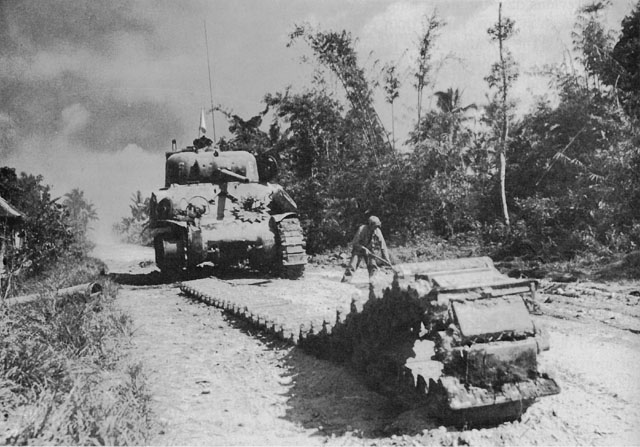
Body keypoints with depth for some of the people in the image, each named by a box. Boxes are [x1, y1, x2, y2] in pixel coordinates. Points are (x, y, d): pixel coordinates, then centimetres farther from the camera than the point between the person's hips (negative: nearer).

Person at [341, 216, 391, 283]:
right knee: (352, 266, -14)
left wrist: (386, 258, -13)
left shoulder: (378, 231, -14)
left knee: (373, 267, -13)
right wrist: (364, 249, -28)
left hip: (369, 251, 3)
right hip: (359, 250, -3)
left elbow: (383, 245, -9)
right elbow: (355, 242, -17)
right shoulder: (362, 229, -23)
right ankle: (344, 282, -12)